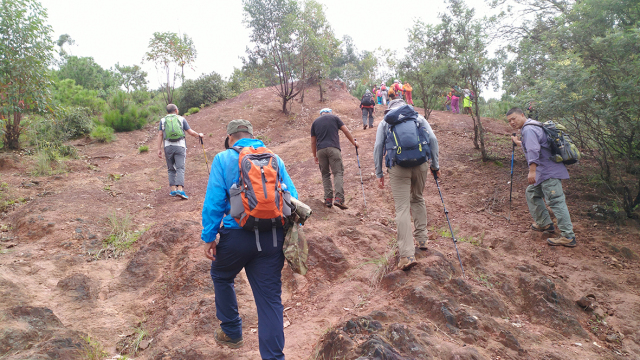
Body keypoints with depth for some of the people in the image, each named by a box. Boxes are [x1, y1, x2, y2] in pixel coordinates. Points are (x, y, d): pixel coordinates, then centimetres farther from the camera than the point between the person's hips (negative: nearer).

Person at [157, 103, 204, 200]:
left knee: (171, 169, 12)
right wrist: (199, 135, 25)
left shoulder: (163, 120, 12)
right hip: (180, 146, -2)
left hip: (168, 146, 2)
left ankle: (173, 189, 6)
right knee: (180, 168, -6)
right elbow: (190, 132, 7)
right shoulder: (181, 119, 8)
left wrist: (159, 149, 4)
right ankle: (180, 189, -20)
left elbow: (160, 135, 5)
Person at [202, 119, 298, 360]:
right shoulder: (275, 159, 9)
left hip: (237, 236, -2)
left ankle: (231, 333, 38)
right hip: (273, 238, 3)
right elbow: (292, 197, 6)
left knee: (221, 277, 27)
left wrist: (209, 237, -3)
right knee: (270, 297, 8)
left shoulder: (223, 159, 0)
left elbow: (213, 201, -7)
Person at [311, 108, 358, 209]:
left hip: (320, 150, 3)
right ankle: (338, 198, -18)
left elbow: (313, 142, 19)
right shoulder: (334, 118, 15)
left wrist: (315, 156, 26)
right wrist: (354, 142, 19)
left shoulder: (315, 122, 21)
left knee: (325, 174, 12)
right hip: (333, 148, -3)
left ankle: (328, 200, 6)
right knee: (338, 172, -3)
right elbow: (346, 131, 8)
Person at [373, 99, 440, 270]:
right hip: (420, 164, 2)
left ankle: (407, 255, -11)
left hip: (398, 167, -2)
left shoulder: (385, 122, 16)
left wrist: (379, 173, 8)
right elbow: (432, 139, 8)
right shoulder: (419, 117, 19)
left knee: (402, 208, -4)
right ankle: (422, 240, 30)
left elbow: (378, 146, 6)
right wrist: (435, 165, 13)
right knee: (418, 199, 25)